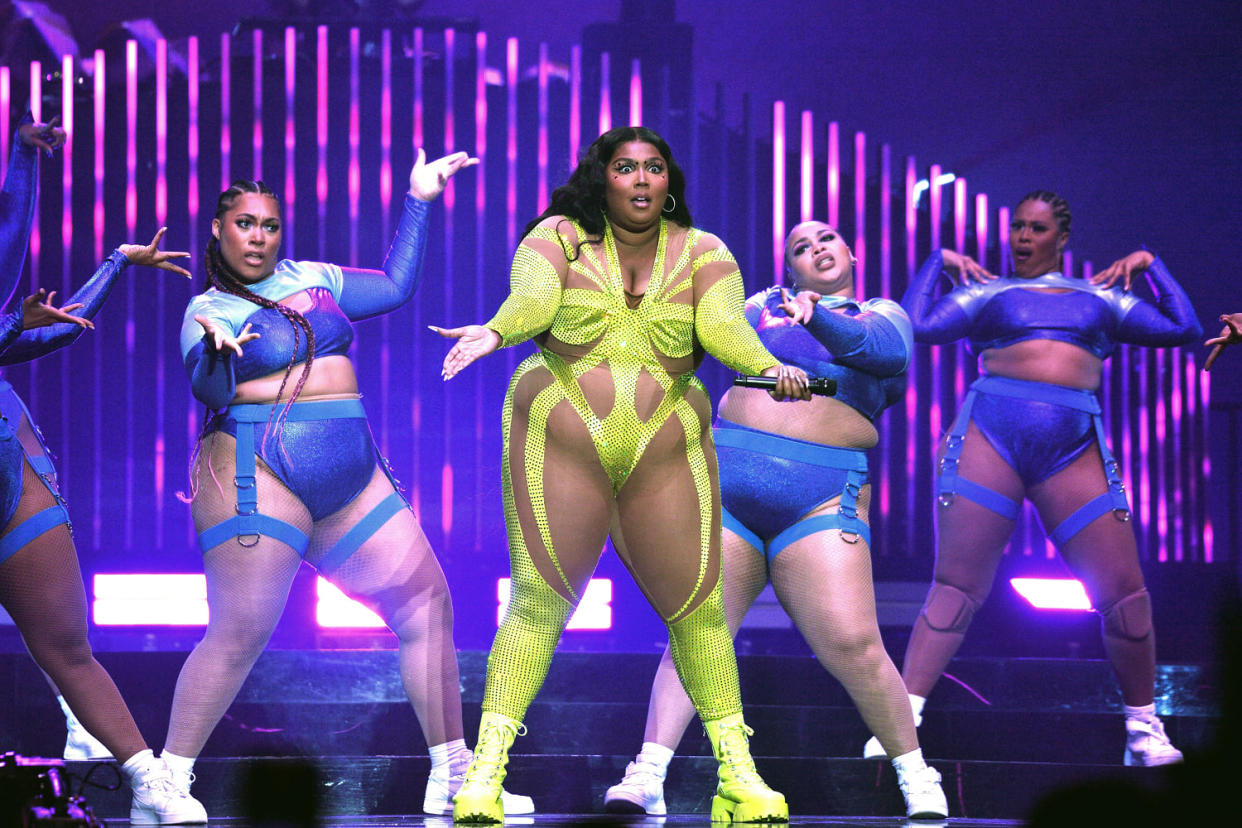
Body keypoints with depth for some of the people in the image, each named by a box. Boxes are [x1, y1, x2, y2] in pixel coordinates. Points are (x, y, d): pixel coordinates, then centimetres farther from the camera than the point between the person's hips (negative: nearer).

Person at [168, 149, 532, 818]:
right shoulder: (209, 309, -1)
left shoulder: (310, 278, 16)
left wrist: (419, 201, 27)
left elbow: (394, 287, 28)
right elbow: (211, 392, -17)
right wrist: (215, 350, -38)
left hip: (352, 480, 6)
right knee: (240, 633, -14)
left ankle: (451, 779, 10)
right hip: (260, 476, -6)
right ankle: (166, 782, -5)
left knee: (426, 605, 3)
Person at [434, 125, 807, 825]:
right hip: (562, 443, -2)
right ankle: (486, 768, -7)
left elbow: (724, 326, -9)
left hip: (666, 451, 2)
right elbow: (531, 301, -17)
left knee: (698, 604, 0)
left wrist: (769, 367, -30)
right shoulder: (558, 240, 0)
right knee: (540, 602, -9)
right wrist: (495, 332, -39)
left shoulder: (703, 254, 6)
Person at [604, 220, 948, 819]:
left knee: (852, 646, -13)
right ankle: (647, 776, -15)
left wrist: (816, 318, -27)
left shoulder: (882, 314, 12)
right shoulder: (767, 305, 19)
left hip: (821, 494, -2)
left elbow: (880, 349, -10)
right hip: (727, 477, 2)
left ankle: (918, 781, 2)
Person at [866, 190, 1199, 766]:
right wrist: (937, 259, 12)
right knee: (956, 586, -11)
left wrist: (1149, 265, 17)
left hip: (1074, 451, 2)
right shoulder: (987, 292, 18)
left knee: (1124, 592, -3)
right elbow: (918, 325, 5)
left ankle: (1144, 734, 11)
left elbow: (1184, 329, 21)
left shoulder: (1100, 298, 24)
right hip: (990, 434, -2)